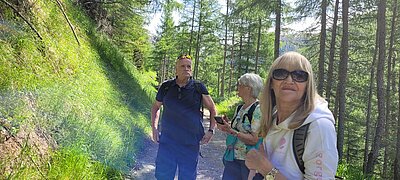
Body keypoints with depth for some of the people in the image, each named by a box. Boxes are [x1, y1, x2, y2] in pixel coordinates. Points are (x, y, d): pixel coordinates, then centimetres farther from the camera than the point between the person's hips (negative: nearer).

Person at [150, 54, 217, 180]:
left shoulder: (199, 88, -1)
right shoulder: (166, 87, 3)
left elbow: (212, 109, 9)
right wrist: (154, 128, 6)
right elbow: (156, 107, 18)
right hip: (168, 140, 1)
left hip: (191, 142, -1)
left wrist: (211, 131, -1)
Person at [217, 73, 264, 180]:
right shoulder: (239, 108, 9)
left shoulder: (258, 109, -15)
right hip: (233, 158, 7)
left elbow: (255, 140, -20)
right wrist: (227, 125, -1)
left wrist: (231, 131, -23)